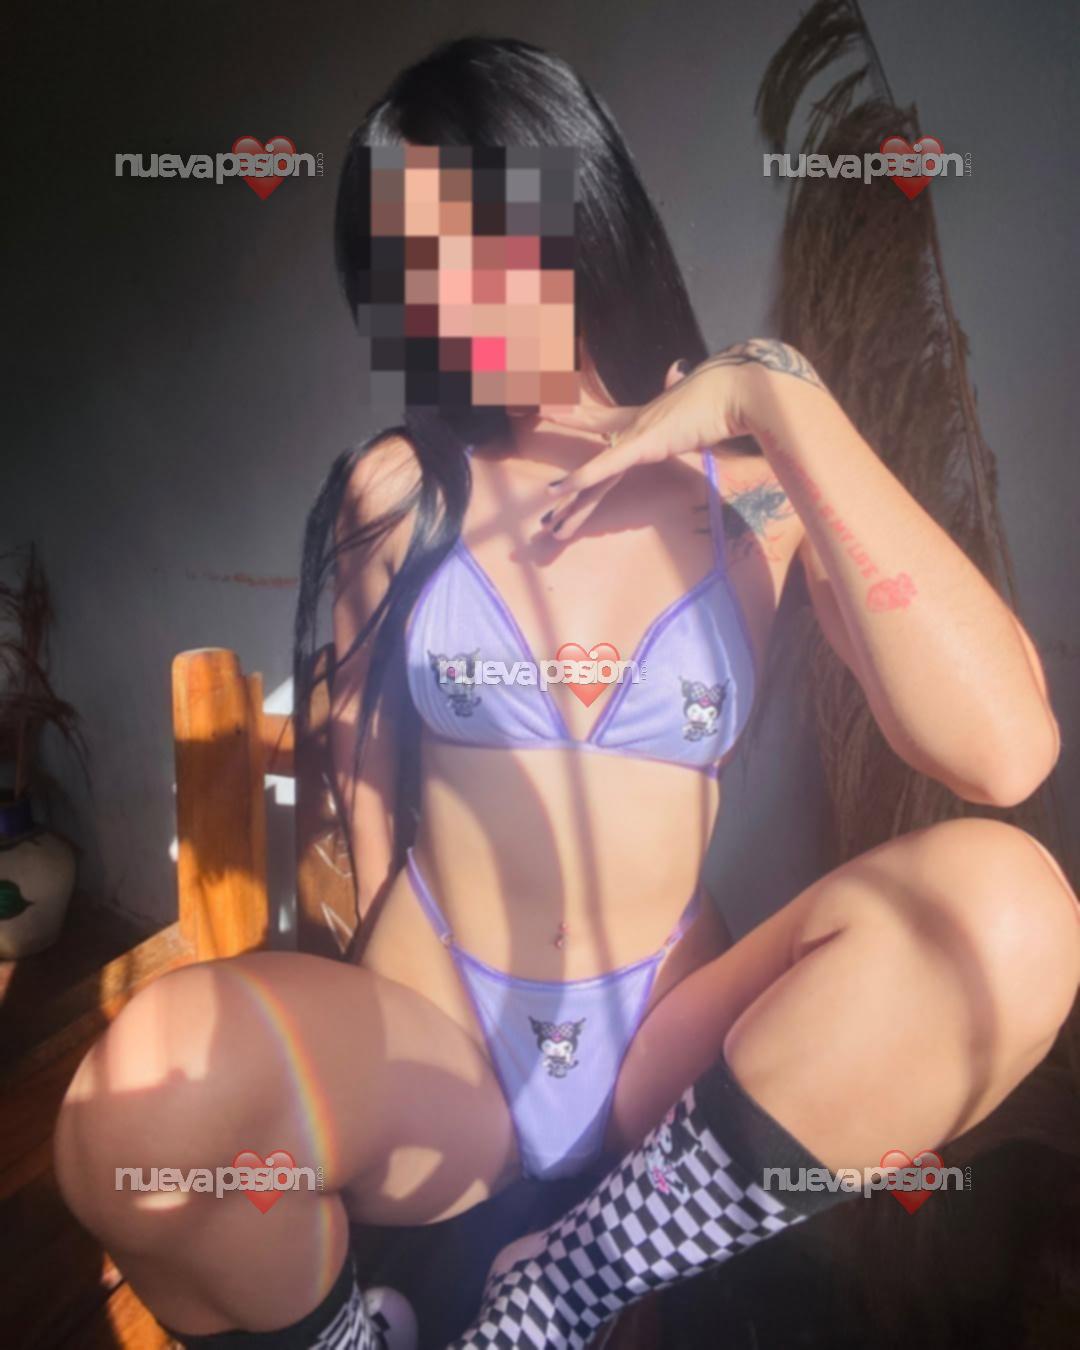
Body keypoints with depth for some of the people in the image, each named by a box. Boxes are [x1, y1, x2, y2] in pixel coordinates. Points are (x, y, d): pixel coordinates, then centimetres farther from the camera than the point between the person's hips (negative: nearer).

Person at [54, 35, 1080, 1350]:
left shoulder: (754, 481, -3)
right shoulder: (397, 484, 0)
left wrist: (785, 401, -17)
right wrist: (368, 1034, 5)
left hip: (669, 1051, 1)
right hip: (430, 1041, 0)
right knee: (149, 1081, -31)